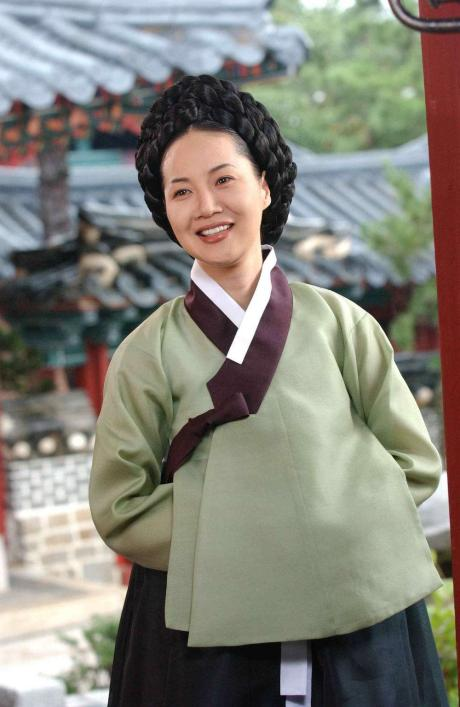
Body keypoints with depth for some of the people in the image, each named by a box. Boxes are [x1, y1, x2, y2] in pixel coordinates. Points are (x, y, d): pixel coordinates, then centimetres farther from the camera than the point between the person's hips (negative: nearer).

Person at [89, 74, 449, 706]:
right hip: (214, 634, -1)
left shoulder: (339, 323, 3)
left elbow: (414, 463, 6)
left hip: (362, 619, 2)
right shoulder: (150, 353, 0)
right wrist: (237, 537, -11)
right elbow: (121, 509, -1)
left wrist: (334, 521, -8)